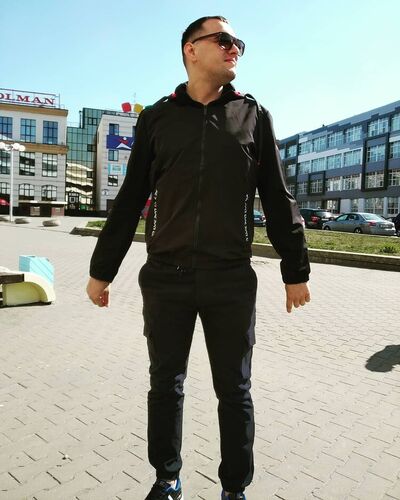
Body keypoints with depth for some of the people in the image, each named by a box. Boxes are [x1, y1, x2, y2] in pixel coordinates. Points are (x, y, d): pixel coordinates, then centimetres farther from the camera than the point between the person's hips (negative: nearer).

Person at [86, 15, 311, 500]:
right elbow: (129, 200, 8)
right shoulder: (158, 117, 7)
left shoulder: (253, 115, 8)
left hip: (232, 282, 0)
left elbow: (278, 201, 8)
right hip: (165, 278, 1)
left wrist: (295, 270, 6)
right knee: (165, 384, 12)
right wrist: (101, 269, 8)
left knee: (234, 390, 10)